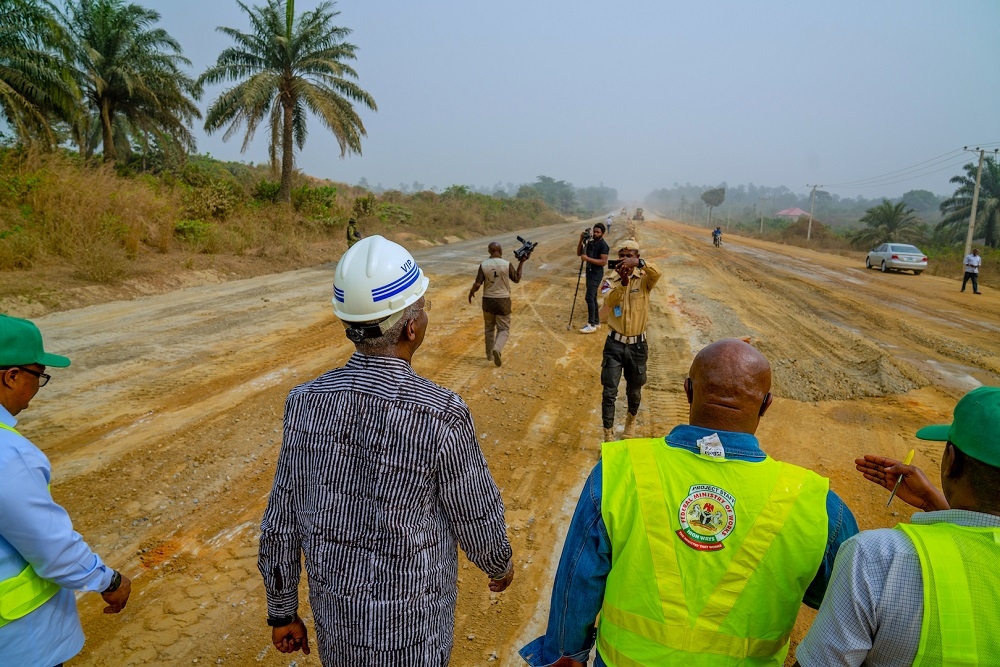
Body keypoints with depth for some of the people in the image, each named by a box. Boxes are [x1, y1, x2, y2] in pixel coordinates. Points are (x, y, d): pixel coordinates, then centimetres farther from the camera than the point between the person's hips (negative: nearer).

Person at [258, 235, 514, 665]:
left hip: (335, 606, 4)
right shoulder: (442, 417, -29)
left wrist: (282, 611, 10)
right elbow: (478, 522, -14)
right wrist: (501, 566, 9)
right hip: (409, 617, -3)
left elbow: (281, 520, -6)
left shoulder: (306, 402, -15)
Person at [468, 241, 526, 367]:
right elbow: (517, 279, 2)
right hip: (503, 300, -2)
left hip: (488, 300, 2)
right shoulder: (506, 264, -11)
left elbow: (477, 284, -10)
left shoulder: (483, 265, -7)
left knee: (489, 328, 18)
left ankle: (489, 355, 26)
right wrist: (521, 263, 9)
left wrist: (471, 292, 10)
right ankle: (497, 349, -21)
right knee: (504, 329, 5)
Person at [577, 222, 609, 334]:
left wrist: (587, 258, -24)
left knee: (589, 297, -15)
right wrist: (581, 240, -4)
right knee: (593, 298, 12)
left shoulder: (603, 245, -13)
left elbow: (603, 262, -21)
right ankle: (596, 322, 19)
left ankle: (591, 325, -13)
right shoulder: (590, 242, 12)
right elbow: (579, 253, 10)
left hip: (596, 274, -9)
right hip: (590, 272, 9)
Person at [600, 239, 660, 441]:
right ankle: (608, 435, 9)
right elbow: (608, 301, -20)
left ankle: (631, 419, 45)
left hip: (637, 345, 0)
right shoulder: (612, 282, 1)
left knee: (634, 391, 16)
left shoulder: (644, 280, -2)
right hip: (615, 344, 0)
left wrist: (638, 263, -43)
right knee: (609, 392, -2)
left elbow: (657, 273, -26)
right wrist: (622, 282, -37)